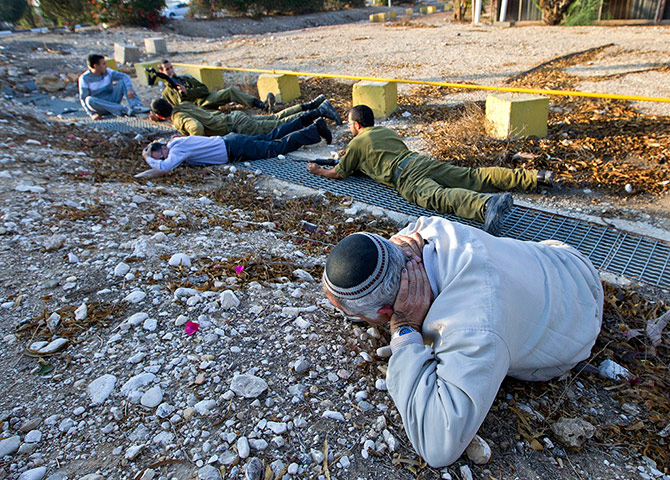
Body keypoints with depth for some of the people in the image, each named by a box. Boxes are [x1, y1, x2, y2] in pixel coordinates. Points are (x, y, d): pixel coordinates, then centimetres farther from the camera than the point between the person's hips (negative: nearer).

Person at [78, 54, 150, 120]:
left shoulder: (108, 71, -2)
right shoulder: (84, 78, -10)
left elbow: (125, 76, -11)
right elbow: (83, 98, -12)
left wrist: (129, 89, -32)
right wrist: (92, 114, -26)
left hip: (112, 101, 3)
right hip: (99, 106, -3)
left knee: (122, 81, -13)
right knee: (89, 100, -37)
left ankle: (136, 106, -36)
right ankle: (123, 110, -42)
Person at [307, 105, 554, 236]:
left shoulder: (357, 143, 17)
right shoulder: (387, 131, 36)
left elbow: (337, 174, 21)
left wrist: (318, 170, 43)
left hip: (405, 176, -7)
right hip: (422, 159, 7)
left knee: (438, 197, -33)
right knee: (474, 177, 0)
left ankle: (487, 205, -61)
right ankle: (534, 177, -9)